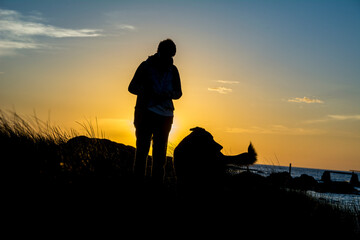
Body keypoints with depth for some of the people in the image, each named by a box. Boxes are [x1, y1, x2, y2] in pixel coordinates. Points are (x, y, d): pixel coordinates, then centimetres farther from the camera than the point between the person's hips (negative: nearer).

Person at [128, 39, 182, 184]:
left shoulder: (173, 70, 9)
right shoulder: (146, 66, -1)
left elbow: (178, 92, 15)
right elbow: (132, 87, 0)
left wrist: (169, 94, -10)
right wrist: (148, 93, -19)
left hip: (165, 116, 4)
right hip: (146, 113, -3)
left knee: (160, 152, 8)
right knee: (142, 149, -4)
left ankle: (157, 182, 14)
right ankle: (138, 180, 0)